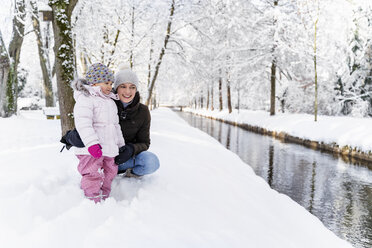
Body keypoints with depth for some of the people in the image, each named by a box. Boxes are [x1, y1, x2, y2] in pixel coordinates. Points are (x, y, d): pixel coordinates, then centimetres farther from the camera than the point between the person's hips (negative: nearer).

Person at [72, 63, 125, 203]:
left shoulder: (110, 102, 20)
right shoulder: (85, 98, -9)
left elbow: (115, 125, 25)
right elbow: (83, 123, -21)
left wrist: (121, 145, 23)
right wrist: (92, 143, -30)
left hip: (109, 149, 9)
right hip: (91, 150, -8)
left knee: (108, 175, 15)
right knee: (93, 177, -8)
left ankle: (103, 200, 29)